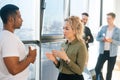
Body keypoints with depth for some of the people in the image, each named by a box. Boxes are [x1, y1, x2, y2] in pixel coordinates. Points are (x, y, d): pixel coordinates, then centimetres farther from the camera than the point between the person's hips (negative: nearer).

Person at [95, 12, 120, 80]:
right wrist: (102, 39, -14)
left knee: (109, 71, 9)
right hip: (103, 52, 2)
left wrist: (112, 40, -22)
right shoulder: (103, 28, 4)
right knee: (97, 69, -2)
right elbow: (97, 38, 6)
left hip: (112, 53, -2)